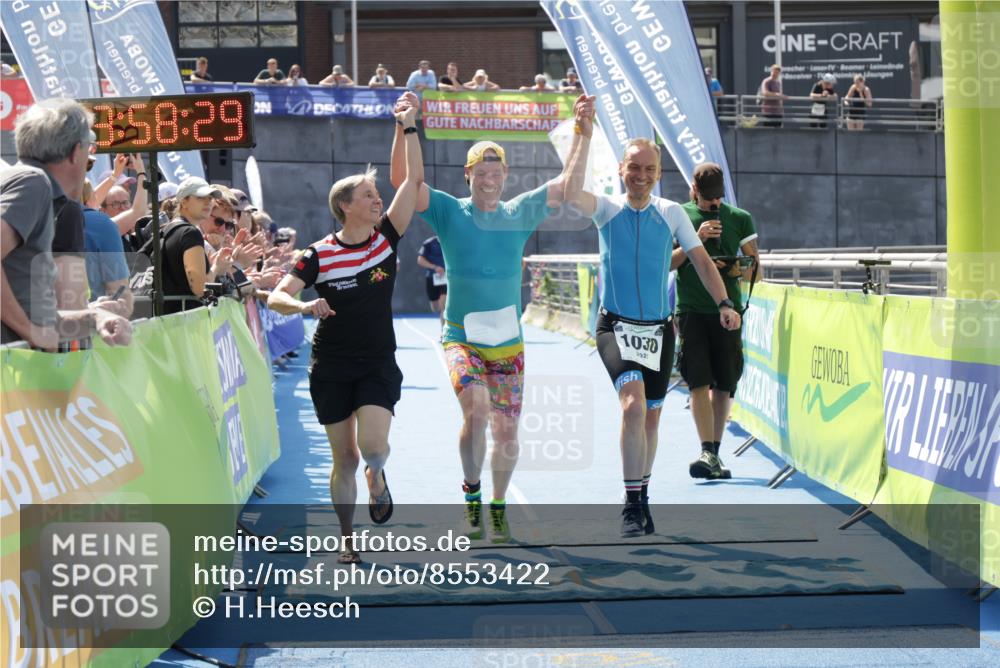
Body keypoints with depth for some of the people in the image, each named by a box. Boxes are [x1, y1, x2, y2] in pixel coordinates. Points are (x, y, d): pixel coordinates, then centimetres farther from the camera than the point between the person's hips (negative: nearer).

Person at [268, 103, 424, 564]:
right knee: (344, 460, 4)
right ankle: (347, 541, 21)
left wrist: (409, 128, -10)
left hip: (378, 365, 1)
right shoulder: (319, 255, -7)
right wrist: (305, 305, -31)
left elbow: (414, 179, -6)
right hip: (331, 367, -1)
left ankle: (377, 477, 16)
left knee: (373, 447, -21)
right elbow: (275, 297, -11)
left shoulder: (386, 238, -2)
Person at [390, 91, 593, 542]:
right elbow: (401, 179, -12)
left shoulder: (520, 214, 4)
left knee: (507, 433, 6)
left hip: (508, 340, 3)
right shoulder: (449, 212, -2)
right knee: (476, 408, -27)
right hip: (461, 338, -3)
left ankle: (498, 506, 29)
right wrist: (404, 126, -25)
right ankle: (471, 489, -3)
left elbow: (569, 181, 3)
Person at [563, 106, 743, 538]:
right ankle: (632, 504, -17)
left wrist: (723, 303, -9)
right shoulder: (607, 209, -2)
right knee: (633, 405, -24)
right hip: (616, 327, -3)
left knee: (651, 418, 12)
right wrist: (584, 138, -22)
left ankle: (642, 498, 32)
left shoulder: (672, 213, 4)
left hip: (659, 329, 3)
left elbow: (701, 261, 5)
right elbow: (572, 193, -22)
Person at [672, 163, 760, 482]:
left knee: (724, 384, 4)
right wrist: (696, 240, -13)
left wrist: (742, 270, -11)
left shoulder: (740, 219, 9)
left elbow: (755, 269, 12)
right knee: (699, 382, -11)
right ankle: (708, 453, -17)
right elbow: (666, 263, 0)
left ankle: (714, 452, 15)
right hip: (691, 310, -2)